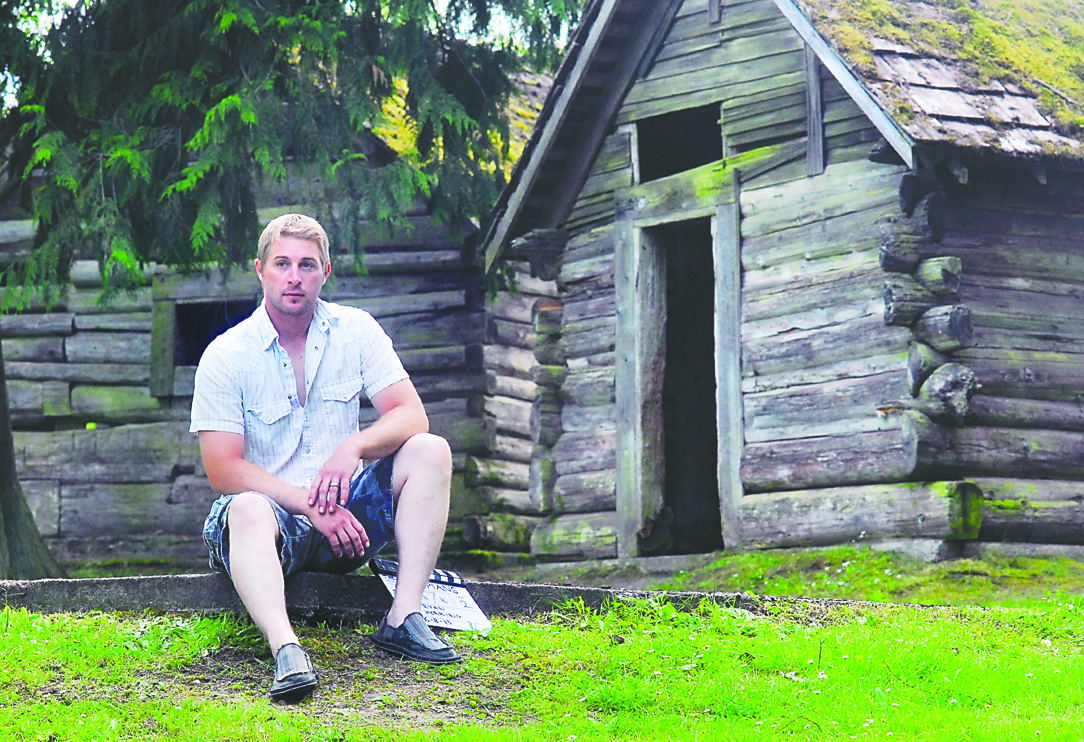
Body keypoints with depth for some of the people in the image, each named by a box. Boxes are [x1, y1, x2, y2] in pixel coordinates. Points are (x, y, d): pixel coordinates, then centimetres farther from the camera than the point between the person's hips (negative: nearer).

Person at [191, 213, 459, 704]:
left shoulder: (355, 332, 4)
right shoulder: (225, 356, -6)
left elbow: (410, 417, -5)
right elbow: (223, 471, -12)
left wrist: (353, 447, -26)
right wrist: (311, 507, -23)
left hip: (345, 515, 4)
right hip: (276, 516, -3)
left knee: (429, 451, -18)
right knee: (248, 510, -38)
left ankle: (404, 619, -26)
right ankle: (286, 651, -59)